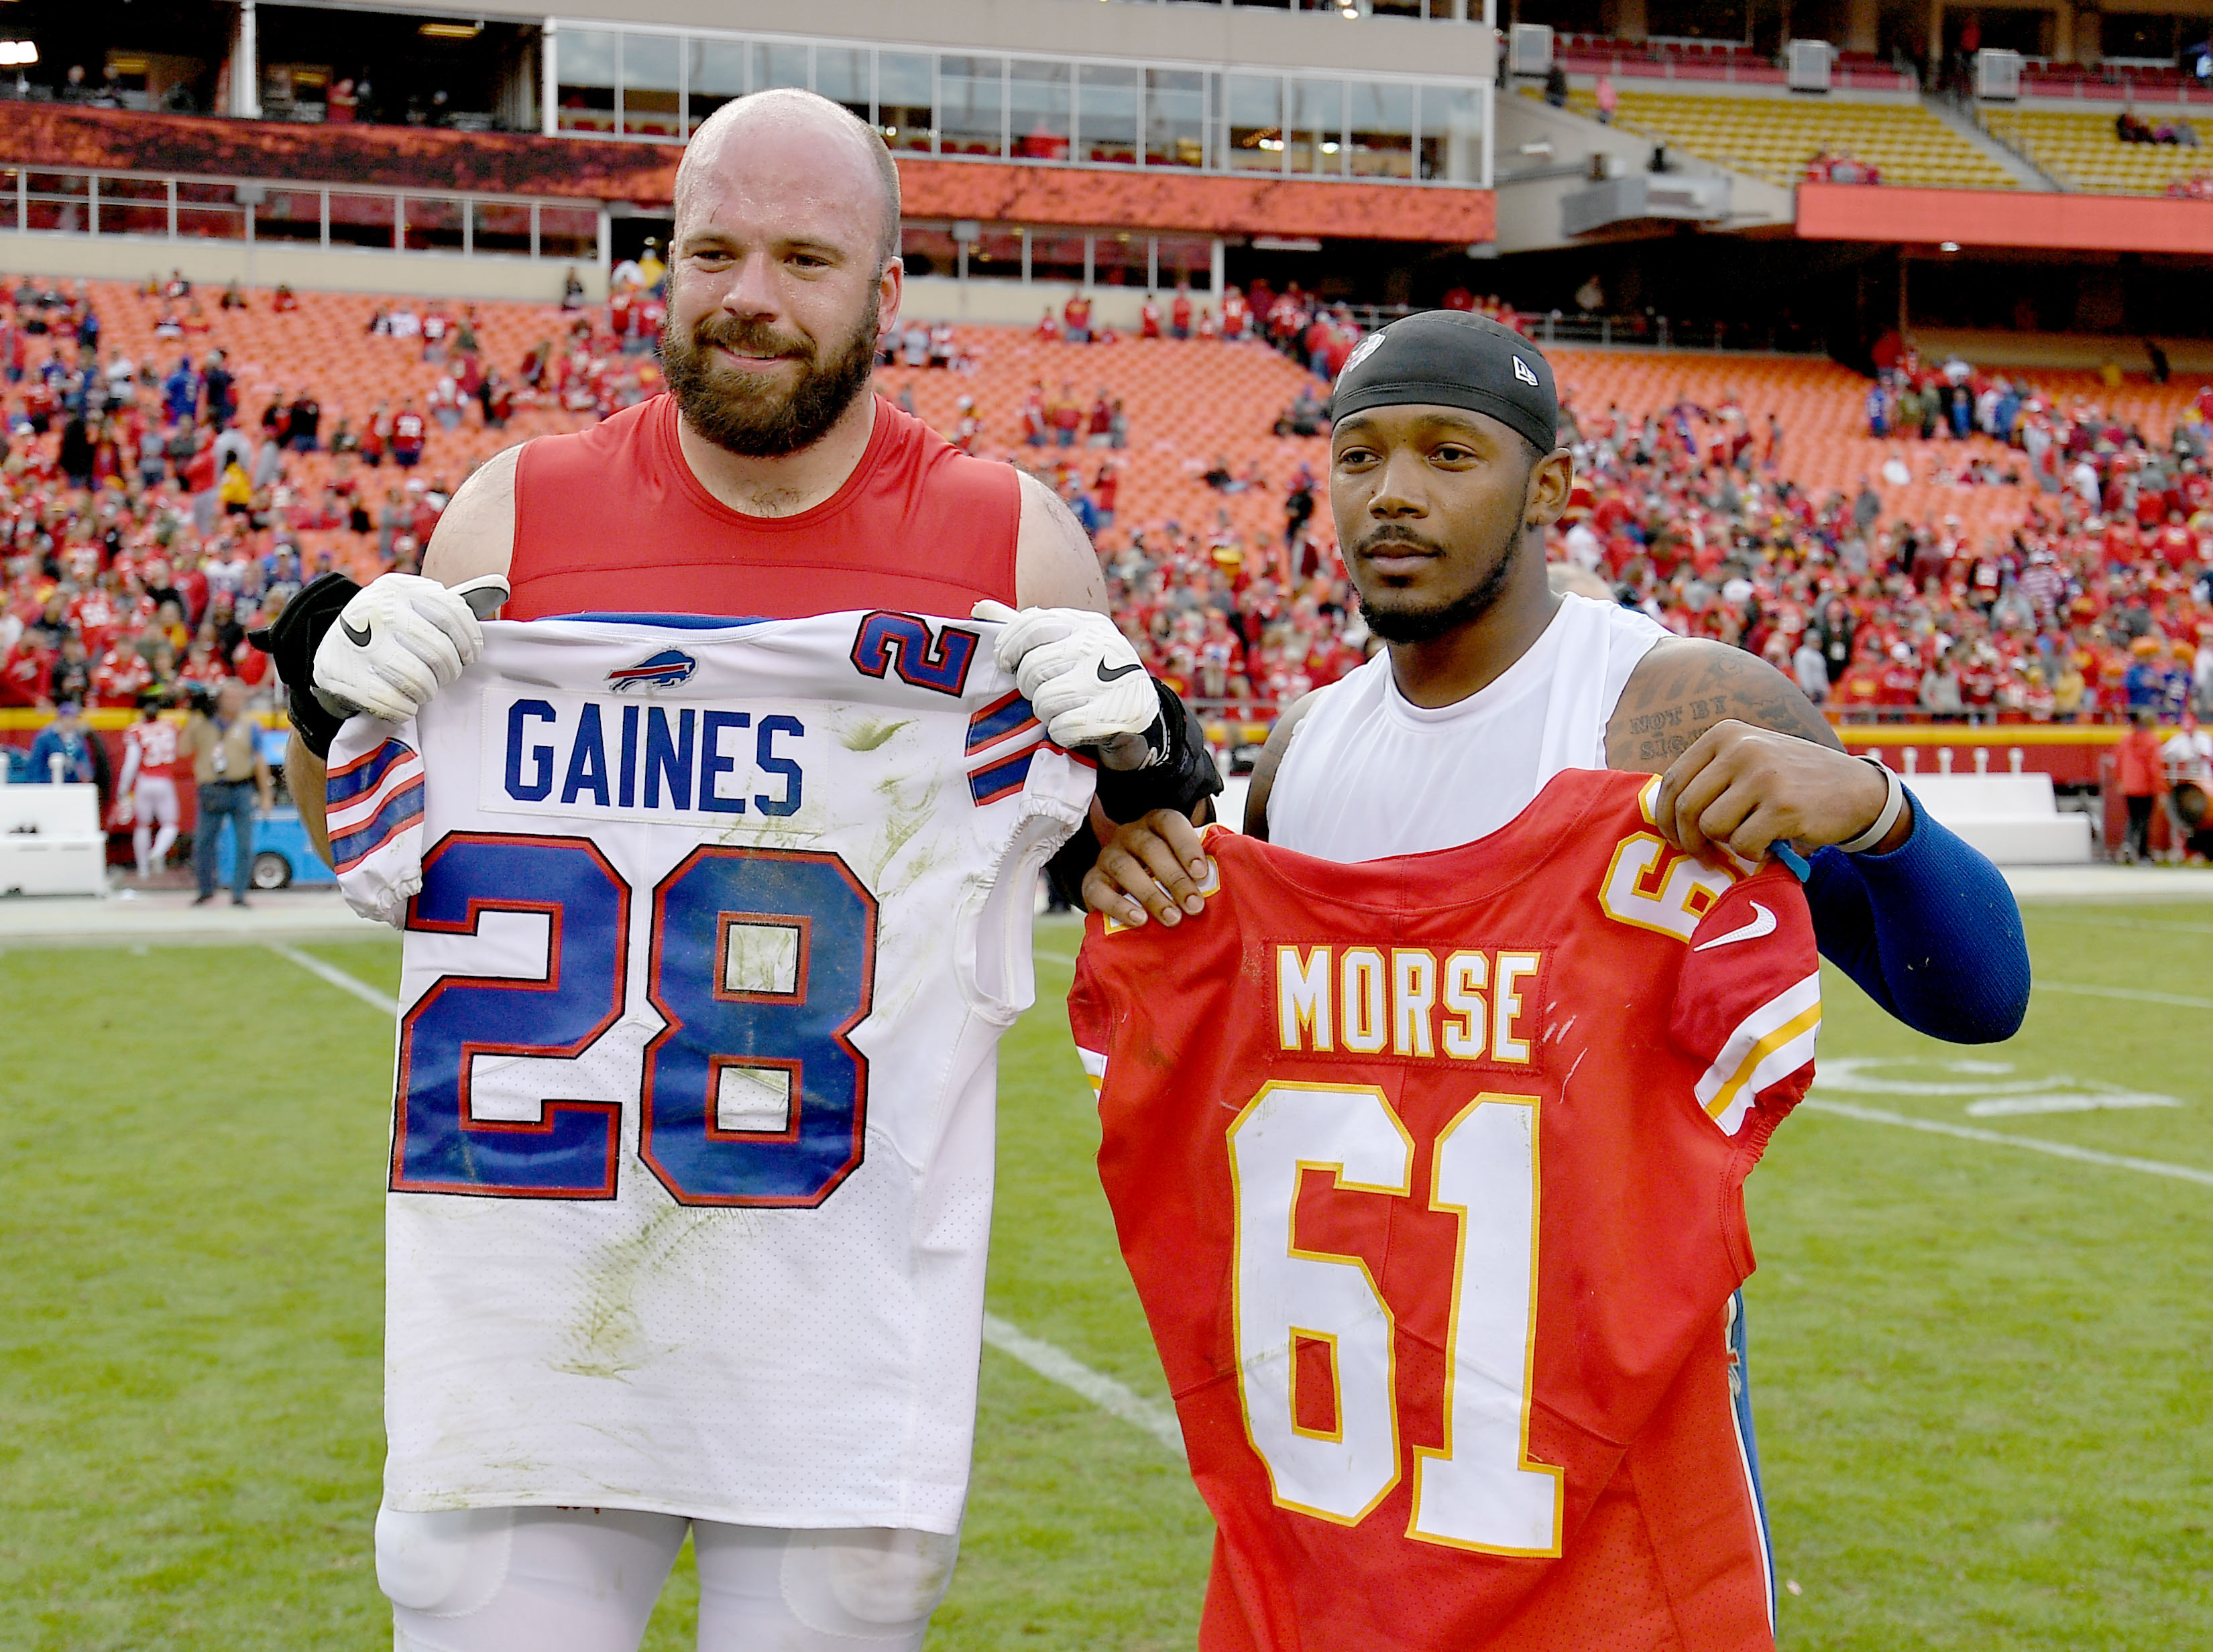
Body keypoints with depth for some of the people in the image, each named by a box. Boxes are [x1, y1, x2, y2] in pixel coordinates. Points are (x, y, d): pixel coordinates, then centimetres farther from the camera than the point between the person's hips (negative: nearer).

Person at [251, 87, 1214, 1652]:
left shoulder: (1008, 541, 0)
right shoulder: (520, 515, 2)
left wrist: (1143, 758, -9)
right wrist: (331, 686, -5)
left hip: (849, 1277, 0)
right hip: (541, 1246, 0)